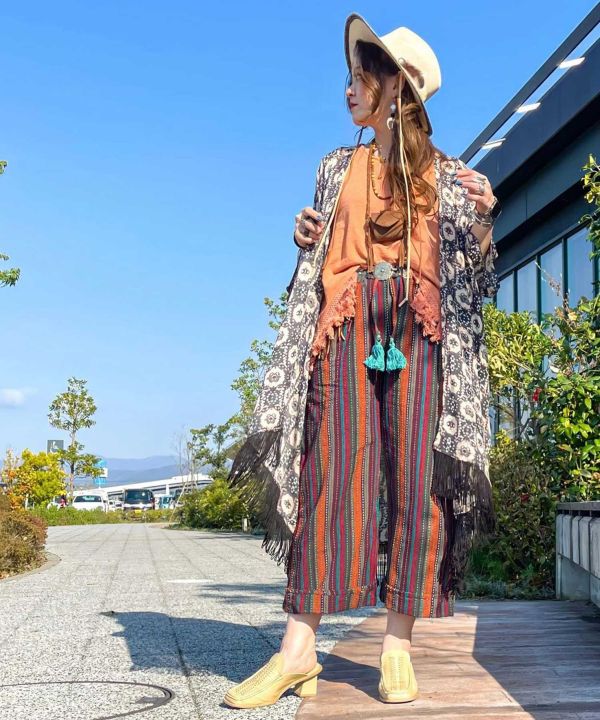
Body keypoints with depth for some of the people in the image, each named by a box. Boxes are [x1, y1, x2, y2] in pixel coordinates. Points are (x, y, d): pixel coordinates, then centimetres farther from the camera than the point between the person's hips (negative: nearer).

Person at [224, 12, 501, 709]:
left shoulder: (450, 176, 12)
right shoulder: (335, 168, 19)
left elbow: (474, 282, 9)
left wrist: (481, 223, -8)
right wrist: (306, 238, 2)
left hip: (420, 332, -1)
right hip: (345, 326, 1)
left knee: (416, 477, -6)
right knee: (331, 472, -8)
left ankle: (397, 643, 3)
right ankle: (299, 648, -8)